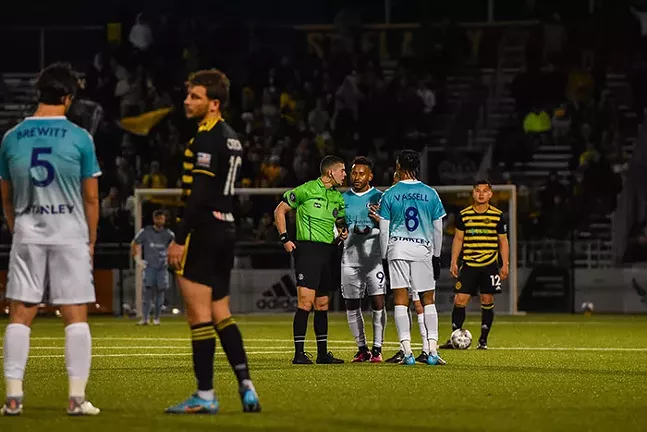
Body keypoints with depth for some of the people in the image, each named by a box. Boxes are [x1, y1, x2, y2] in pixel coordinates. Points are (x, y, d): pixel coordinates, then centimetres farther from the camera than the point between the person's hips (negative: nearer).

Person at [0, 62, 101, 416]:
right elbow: (91, 198, 0)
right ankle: (77, 397, -2)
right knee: (76, 317, 2)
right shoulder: (79, 138, -5)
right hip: (70, 235, -2)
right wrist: (91, 239, 12)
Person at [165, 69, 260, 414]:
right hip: (226, 230, 10)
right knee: (220, 314, 14)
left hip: (203, 231, -10)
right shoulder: (231, 138, 16)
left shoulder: (206, 139, -14)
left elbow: (198, 195, -20)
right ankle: (246, 388, 9)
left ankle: (205, 395, -4)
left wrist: (179, 238, -19)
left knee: (199, 313, -5)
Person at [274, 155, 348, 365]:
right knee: (305, 302, -14)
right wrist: (285, 239, -7)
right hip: (308, 247, -7)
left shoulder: (338, 197, 15)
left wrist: (343, 233, 5)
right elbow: (280, 210, 1)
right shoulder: (306, 190, -5)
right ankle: (299, 353, -13)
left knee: (322, 304, 11)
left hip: (329, 251, 7)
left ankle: (322, 353, 17)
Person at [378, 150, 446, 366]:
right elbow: (438, 229, 8)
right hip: (423, 250, 1)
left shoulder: (389, 195, -1)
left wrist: (384, 257, 9)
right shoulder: (430, 194, 3)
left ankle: (407, 352, -6)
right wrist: (436, 256, 17)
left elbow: (384, 230, 0)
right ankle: (432, 350, 0)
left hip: (397, 250, -1)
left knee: (400, 301, 1)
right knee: (428, 301, 9)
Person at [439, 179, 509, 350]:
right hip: (469, 264, 1)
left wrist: (505, 265, 2)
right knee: (460, 300, -6)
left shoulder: (498, 216, 2)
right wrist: (454, 262, 4)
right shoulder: (464, 215, 4)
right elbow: (458, 239, 10)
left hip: (490, 265, 0)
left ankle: (483, 340, 10)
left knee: (487, 302, 0)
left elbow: (503, 241, 7)